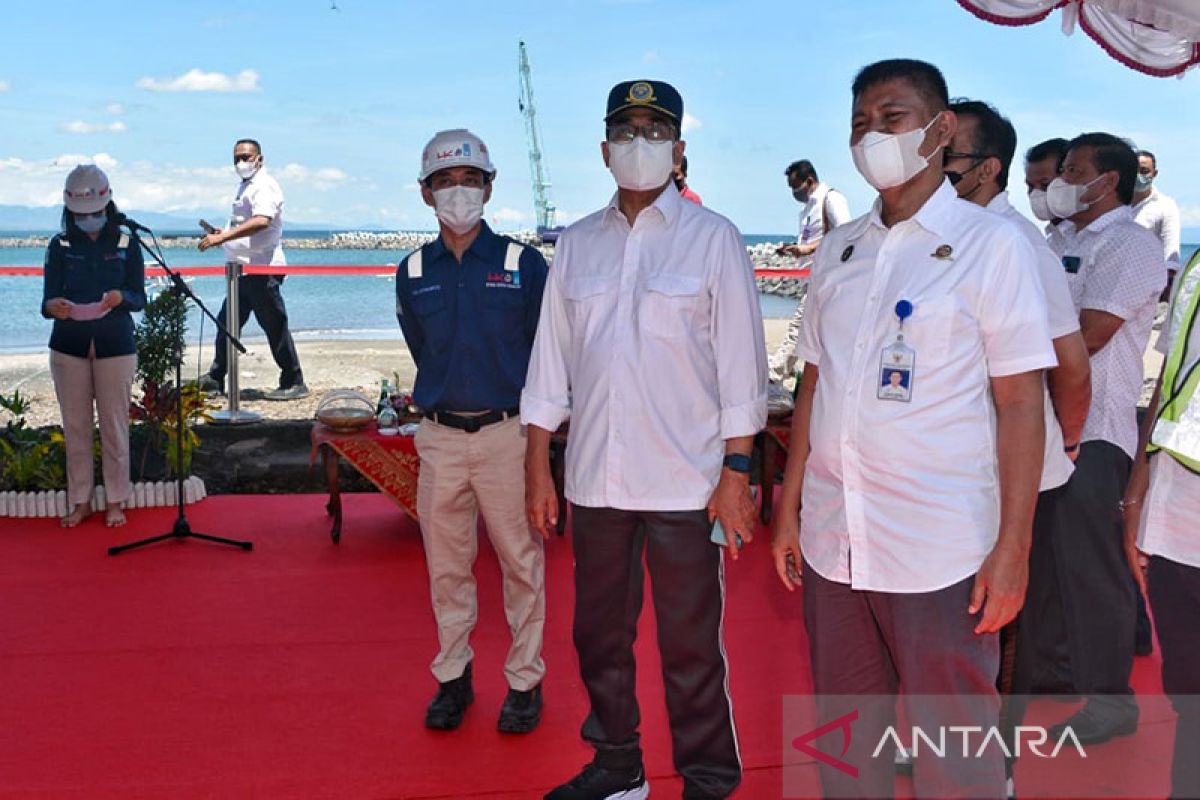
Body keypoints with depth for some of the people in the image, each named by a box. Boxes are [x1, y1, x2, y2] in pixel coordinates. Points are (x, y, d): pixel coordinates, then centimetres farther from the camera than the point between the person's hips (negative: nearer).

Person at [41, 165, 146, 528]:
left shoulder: (126, 245, 1)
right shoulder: (60, 246, 3)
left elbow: (140, 299, 0)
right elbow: (48, 299, -2)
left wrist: (121, 297, -23)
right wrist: (53, 306, -25)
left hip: (115, 347, -1)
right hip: (69, 347, 1)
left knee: (114, 425, 3)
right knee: (75, 426, 6)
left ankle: (115, 501, 15)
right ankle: (80, 501, 18)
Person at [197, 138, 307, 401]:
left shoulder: (264, 186, -12)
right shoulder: (244, 186, 19)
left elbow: (261, 221, -30)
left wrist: (222, 238, -34)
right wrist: (223, 234, 13)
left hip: (262, 269, -10)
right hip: (243, 268, 10)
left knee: (275, 327, -6)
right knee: (227, 322, 14)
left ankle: (294, 384, 1)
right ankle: (215, 379, 23)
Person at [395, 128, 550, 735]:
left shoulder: (523, 264, -3)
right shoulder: (412, 273, 6)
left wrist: (532, 423, 3)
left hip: (507, 432, -3)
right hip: (440, 437, 3)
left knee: (520, 559, 4)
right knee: (446, 563, 11)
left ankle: (524, 681, 17)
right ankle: (452, 677, 25)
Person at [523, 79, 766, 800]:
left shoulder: (712, 238, 0)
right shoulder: (577, 245, 10)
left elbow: (741, 362, -3)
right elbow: (550, 362, 11)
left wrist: (737, 471, -7)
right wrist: (539, 468, 8)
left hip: (685, 482, -4)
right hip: (595, 478, 4)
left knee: (692, 650, 4)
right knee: (600, 638, 15)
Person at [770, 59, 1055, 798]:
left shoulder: (992, 244, -4)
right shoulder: (838, 251, 9)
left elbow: (1019, 404, -7)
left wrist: (1013, 549, -12)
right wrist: (789, 510, 10)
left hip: (940, 556, -4)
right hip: (831, 544, 5)